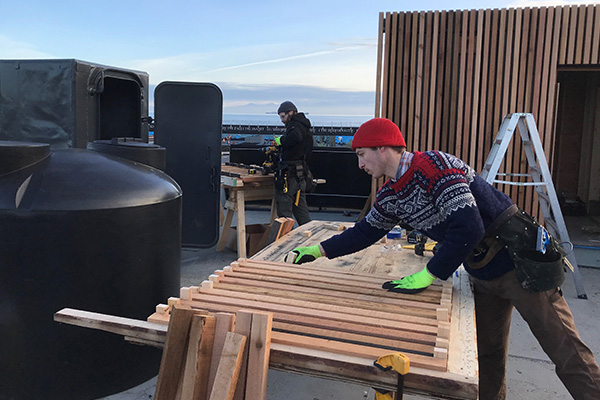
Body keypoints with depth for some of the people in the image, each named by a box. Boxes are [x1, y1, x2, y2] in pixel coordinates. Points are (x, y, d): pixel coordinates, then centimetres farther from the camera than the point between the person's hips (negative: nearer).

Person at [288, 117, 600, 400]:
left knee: (567, 353, 0)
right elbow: (365, 232, 17)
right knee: (487, 353, 19)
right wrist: (319, 250, 13)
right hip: (483, 275, 8)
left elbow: (468, 228, -30)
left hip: (521, 263, -8)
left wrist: (428, 275, -24)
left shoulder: (436, 166, -24)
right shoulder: (389, 196, 4)